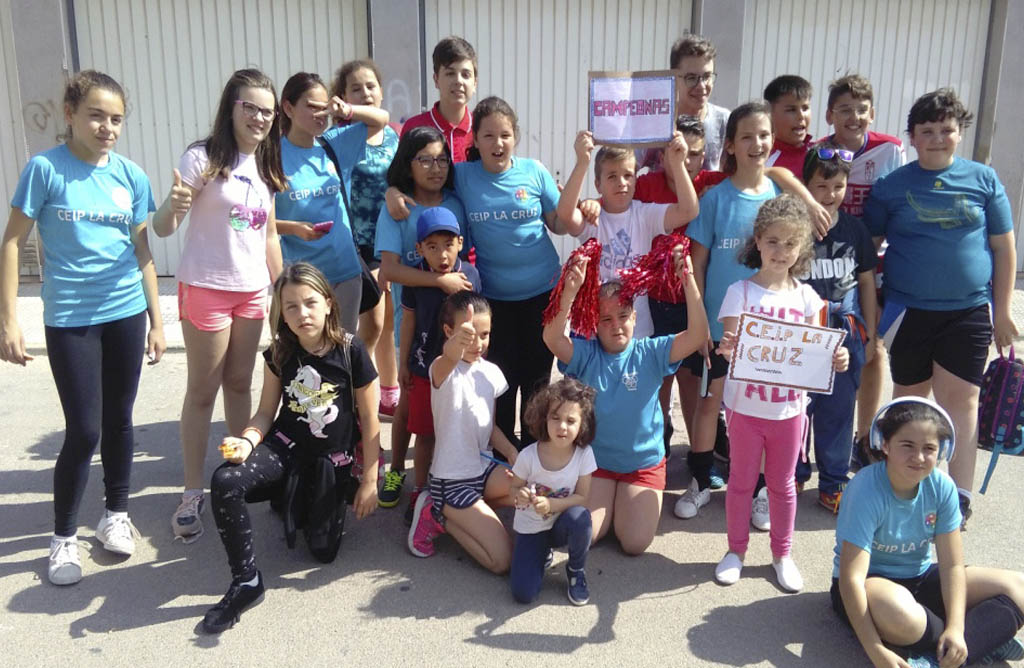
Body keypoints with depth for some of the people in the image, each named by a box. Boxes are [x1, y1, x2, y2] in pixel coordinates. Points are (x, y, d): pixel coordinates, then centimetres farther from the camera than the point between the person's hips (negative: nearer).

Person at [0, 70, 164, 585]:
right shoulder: (45, 168, -7)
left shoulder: (130, 175, 3)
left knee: (119, 420, 12)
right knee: (83, 430, -2)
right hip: (70, 319, -3)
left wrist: (156, 320, 10)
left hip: (125, 314, 3)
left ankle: (115, 514, 32)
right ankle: (63, 537, 18)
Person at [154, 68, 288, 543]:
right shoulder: (203, 158, -11)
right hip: (205, 289, -5)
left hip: (252, 291, 5)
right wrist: (173, 206, -36)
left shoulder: (266, 168, 8)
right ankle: (192, 493, 12)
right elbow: (162, 228, -14)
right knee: (202, 392, 2)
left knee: (240, 384, 14)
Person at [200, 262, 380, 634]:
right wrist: (247, 441, -22)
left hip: (333, 459, -1)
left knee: (323, 550, 6)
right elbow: (266, 412, 2)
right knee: (224, 482, -29)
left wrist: (369, 481, -5)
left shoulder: (351, 351, -14)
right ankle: (246, 581, -12)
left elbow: (369, 419, -8)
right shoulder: (279, 354, -5)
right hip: (286, 446, 1)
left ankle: (301, 500, 39)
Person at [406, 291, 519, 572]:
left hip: (484, 467, 7)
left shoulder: (491, 372, 3)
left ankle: (457, 514, 6)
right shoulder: (444, 371, -19)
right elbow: (449, 361, -46)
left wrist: (511, 451, -6)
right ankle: (438, 515, 7)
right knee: (502, 559, -15)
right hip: (452, 481, -7)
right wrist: (454, 348, -70)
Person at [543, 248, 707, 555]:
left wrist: (689, 281, -36)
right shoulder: (586, 355, -12)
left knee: (635, 543, -7)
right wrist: (570, 290, -48)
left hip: (644, 463, 0)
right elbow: (552, 338, -33)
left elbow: (697, 336, -24)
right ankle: (607, 501, 26)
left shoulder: (650, 354, -11)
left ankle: (625, 503, 26)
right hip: (594, 460, 0)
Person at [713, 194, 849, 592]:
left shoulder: (806, 297, 0)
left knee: (782, 483, 16)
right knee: (741, 481, 12)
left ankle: (782, 553, 32)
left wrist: (835, 360, -21)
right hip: (745, 406, -2)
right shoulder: (740, 292, -8)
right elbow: (729, 346, -15)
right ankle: (736, 549, 29)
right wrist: (727, 349, -38)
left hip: (789, 407, 2)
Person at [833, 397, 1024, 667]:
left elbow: (951, 565, -7)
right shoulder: (866, 491, -26)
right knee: (900, 614, -41)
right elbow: (851, 577, -30)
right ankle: (990, 638, -13)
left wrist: (955, 630, -21)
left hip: (919, 578, 6)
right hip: (869, 582, -6)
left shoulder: (942, 486, -10)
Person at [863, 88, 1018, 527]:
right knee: (909, 399, 12)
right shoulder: (891, 186, 0)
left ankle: (959, 496, 7)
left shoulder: (984, 180, 2)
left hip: (969, 312, 0)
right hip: (908, 311, 0)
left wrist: (1002, 310, 3)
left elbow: (1003, 247, 6)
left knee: (959, 398, 0)